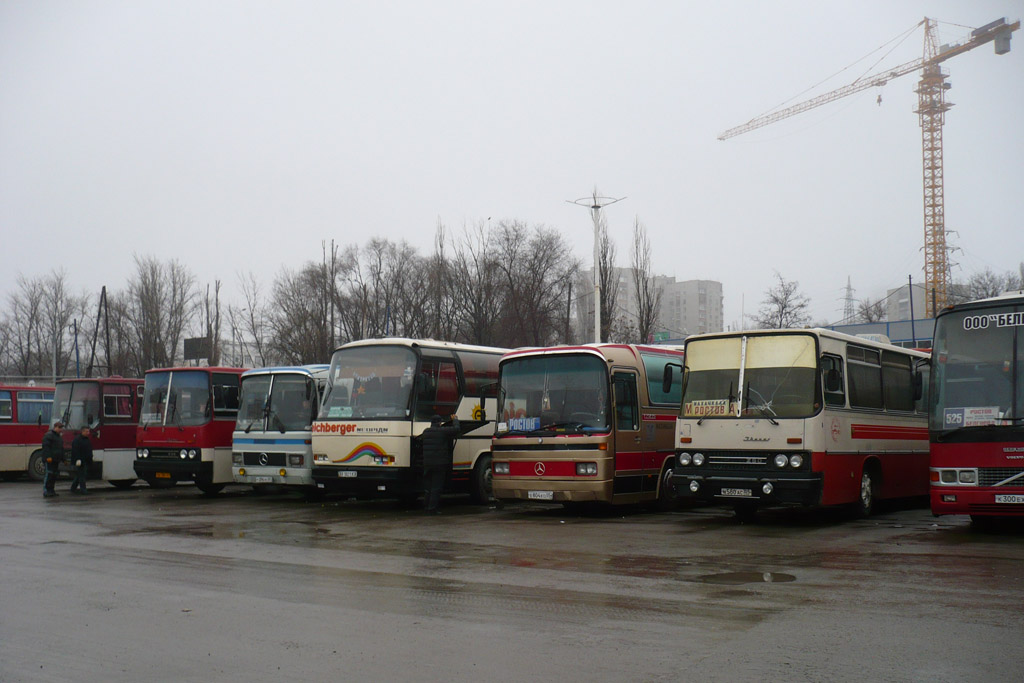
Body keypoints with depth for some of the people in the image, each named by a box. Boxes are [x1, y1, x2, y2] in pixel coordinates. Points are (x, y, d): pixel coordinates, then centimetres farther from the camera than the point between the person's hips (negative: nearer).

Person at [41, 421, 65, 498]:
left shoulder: (59, 436, 20)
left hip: (56, 460, 9)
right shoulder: (48, 435, -9)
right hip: (49, 460, -9)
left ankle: (51, 491, 16)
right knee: (49, 474, -12)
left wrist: (63, 459, 24)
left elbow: (61, 449, 27)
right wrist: (48, 457, -26)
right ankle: (45, 491, -12)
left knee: (54, 475, 10)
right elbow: (46, 447, -18)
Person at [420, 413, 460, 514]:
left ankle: (426, 507, 19)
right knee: (436, 487, -2)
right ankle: (432, 508, -4)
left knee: (427, 486, 14)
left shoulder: (425, 431, 8)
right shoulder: (443, 431, -9)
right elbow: (456, 429, -4)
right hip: (439, 464, -6)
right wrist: (455, 420, 17)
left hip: (427, 463, 6)